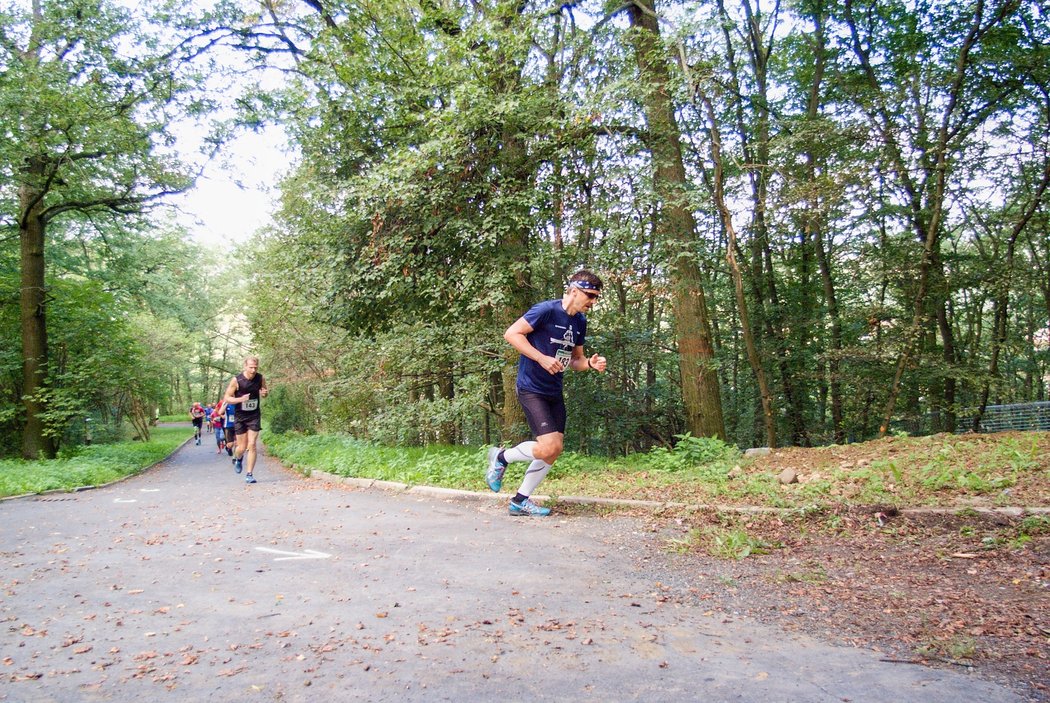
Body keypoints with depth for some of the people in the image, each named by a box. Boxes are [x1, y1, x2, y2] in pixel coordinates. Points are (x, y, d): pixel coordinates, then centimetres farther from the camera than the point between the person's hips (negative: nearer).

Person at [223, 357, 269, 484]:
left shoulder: (260, 378, -6)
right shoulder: (236, 380, -15)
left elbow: (265, 392, 12)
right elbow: (227, 398, -9)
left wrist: (264, 393, -13)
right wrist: (240, 399, -27)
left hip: (254, 416, 1)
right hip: (240, 416, -1)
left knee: (252, 445, -6)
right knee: (242, 447, 5)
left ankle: (249, 474, 1)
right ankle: (237, 459, 41)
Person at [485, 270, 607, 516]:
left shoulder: (580, 321, 9)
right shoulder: (547, 310, -15)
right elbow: (511, 333, -18)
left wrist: (591, 364, -5)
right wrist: (542, 358, -23)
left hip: (554, 392, 9)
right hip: (531, 388, -8)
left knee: (555, 450, 5)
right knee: (548, 447, -17)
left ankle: (520, 501, 18)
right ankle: (501, 457, 9)